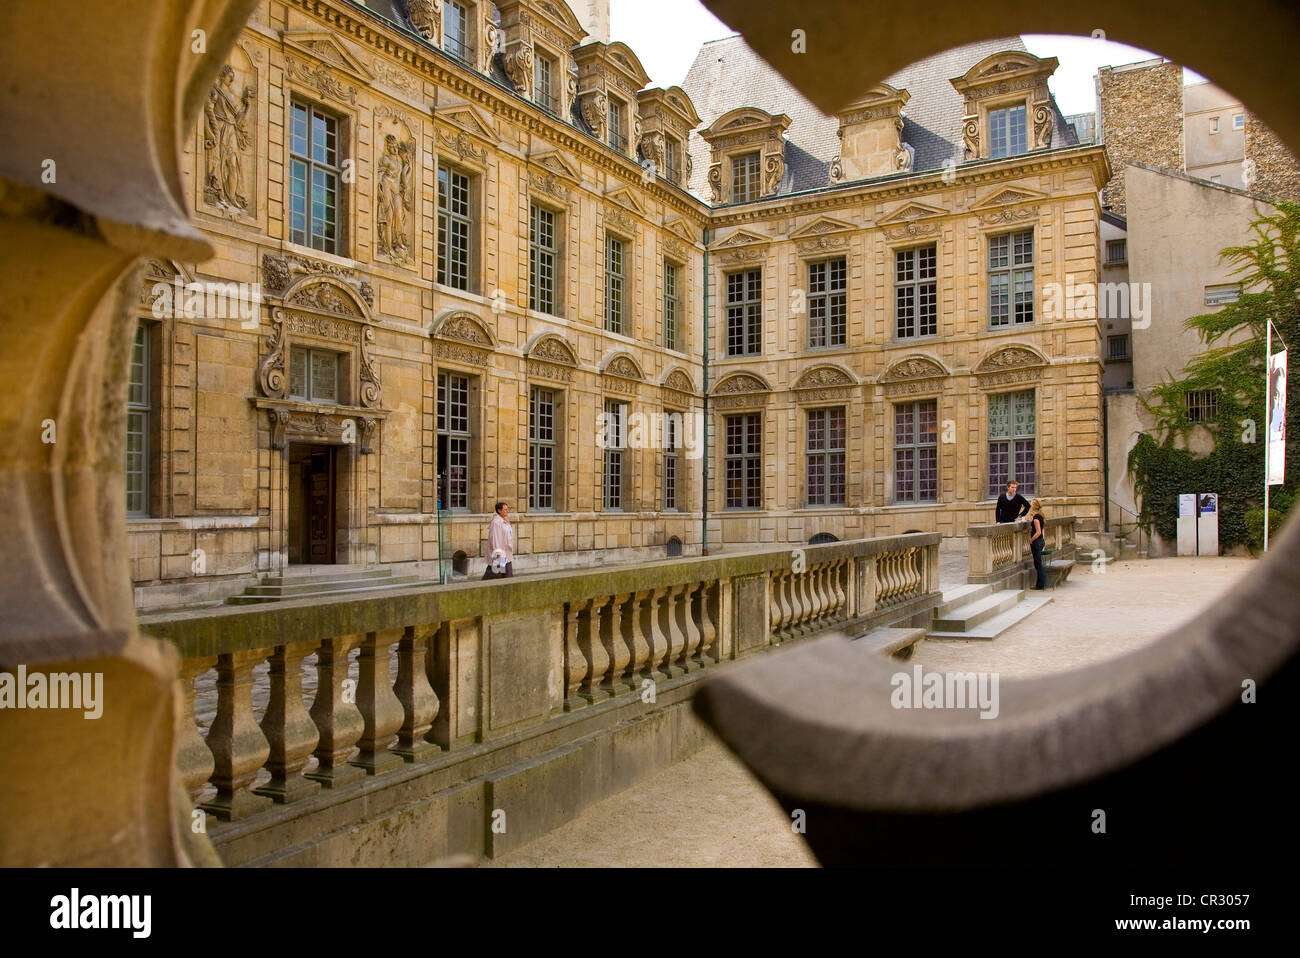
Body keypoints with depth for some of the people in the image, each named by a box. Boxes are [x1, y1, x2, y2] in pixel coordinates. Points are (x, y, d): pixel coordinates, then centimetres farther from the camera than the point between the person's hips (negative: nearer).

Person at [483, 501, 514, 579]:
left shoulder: (505, 521, 13)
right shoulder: (496, 522, -15)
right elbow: (495, 537, -20)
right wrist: (498, 552, -25)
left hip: (506, 553, 9)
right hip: (499, 553, -9)